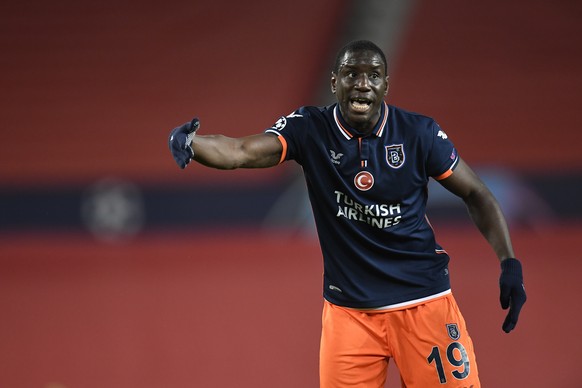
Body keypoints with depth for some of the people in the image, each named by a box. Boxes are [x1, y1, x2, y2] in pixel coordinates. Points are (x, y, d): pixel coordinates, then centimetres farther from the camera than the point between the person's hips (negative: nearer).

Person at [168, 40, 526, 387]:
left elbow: (476, 195, 3)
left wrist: (509, 263, -8)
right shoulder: (310, 129, -6)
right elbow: (242, 152, -22)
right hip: (348, 307, 1)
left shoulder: (419, 132, -6)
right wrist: (189, 144, -43)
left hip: (423, 300, -1)